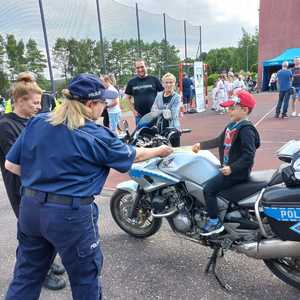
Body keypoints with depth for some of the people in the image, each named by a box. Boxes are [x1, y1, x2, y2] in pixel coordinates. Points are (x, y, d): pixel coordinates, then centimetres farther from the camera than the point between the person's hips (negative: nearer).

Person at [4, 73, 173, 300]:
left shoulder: (36, 123, 0)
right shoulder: (96, 136, -13)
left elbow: (11, 165, 2)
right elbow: (132, 155, 0)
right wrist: (158, 151, 18)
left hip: (30, 207, 6)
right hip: (70, 214, -6)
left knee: (26, 276, 25)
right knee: (85, 277, 18)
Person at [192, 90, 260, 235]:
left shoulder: (246, 129, -20)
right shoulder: (233, 125, 9)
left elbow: (249, 155, -26)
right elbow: (219, 141, 18)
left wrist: (232, 168, -30)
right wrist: (201, 145, 13)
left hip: (237, 172, -10)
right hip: (228, 167, 10)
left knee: (209, 189, -16)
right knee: (209, 181, 22)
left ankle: (215, 222, -3)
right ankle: (210, 211, 39)